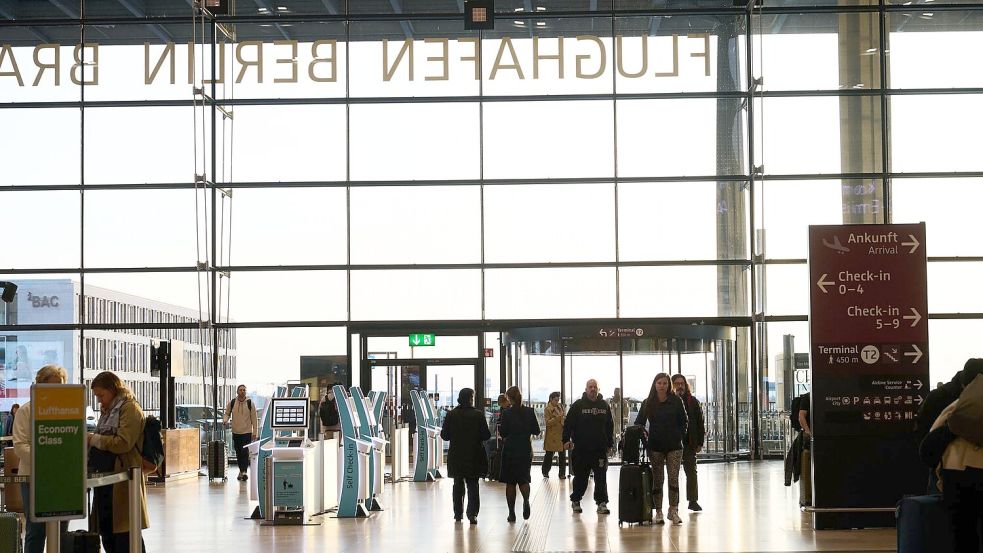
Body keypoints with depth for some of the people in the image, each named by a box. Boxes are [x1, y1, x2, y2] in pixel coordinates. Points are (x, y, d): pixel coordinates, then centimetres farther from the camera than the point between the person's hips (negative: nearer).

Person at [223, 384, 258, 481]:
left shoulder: (250, 403, -4)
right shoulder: (232, 403, 1)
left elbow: (254, 419, -2)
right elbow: (227, 414, 14)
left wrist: (255, 433, -5)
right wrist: (225, 420, -9)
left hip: (247, 432, -3)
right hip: (236, 432, 3)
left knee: (245, 452, -12)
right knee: (238, 453, 11)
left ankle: (245, 471, -13)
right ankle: (241, 471, 23)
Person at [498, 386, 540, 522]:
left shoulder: (506, 413, -11)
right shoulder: (529, 412, -2)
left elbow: (503, 433, -10)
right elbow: (536, 430, 2)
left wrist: (500, 426, 10)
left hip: (510, 450, -2)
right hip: (526, 450, 2)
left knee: (510, 482, 8)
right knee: (524, 479, 12)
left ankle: (512, 513, 7)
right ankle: (526, 500, -18)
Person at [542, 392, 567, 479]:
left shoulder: (560, 407, 12)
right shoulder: (547, 409, -5)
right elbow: (548, 422, -12)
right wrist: (558, 418, -22)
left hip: (561, 434, 5)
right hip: (551, 435, -5)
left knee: (562, 455, 1)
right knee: (549, 454, 3)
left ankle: (562, 473, 7)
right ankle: (545, 472, 18)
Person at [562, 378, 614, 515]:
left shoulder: (604, 405, 9)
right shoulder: (578, 405, 0)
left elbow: (610, 426, 15)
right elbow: (568, 423, -3)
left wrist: (610, 443, 13)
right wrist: (566, 440, -14)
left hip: (600, 448, 2)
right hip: (581, 449, -2)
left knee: (601, 477, -3)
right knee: (580, 477, 7)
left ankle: (601, 503, 0)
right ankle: (575, 500, 23)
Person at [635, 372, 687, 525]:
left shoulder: (676, 401, 2)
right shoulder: (647, 403, 4)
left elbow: (684, 421, 8)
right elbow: (639, 423, 6)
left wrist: (680, 436, -1)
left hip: (674, 445, -1)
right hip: (655, 446, 1)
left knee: (673, 478, -5)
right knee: (657, 480, 2)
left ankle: (673, 510, 1)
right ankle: (658, 512, 6)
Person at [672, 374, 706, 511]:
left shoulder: (693, 402, 5)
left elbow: (700, 423, 5)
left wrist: (699, 443, -1)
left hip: (689, 443, 1)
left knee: (692, 472, 3)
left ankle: (693, 500, 10)